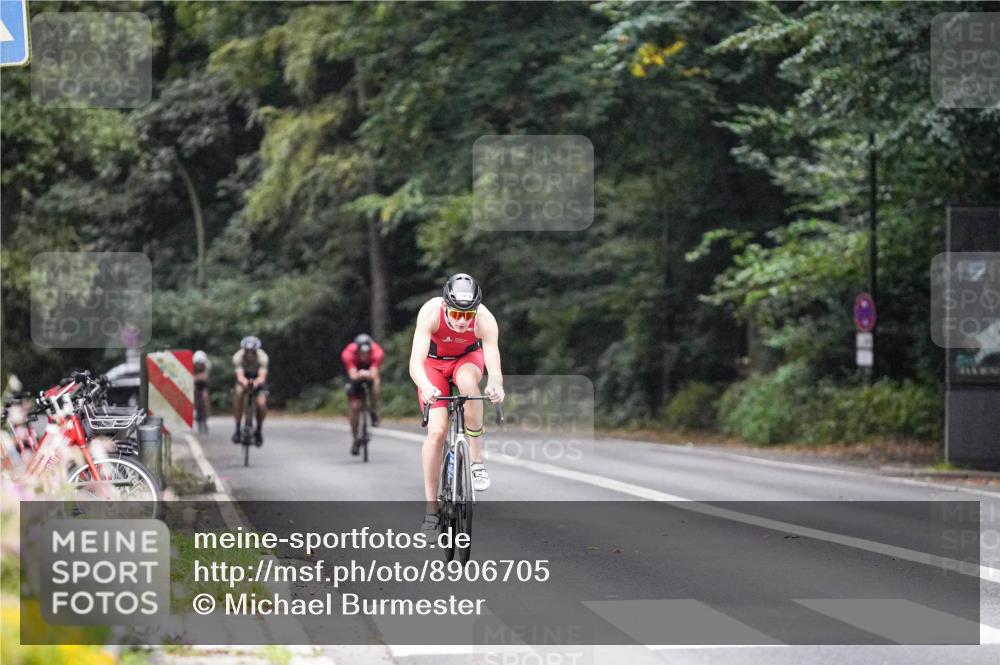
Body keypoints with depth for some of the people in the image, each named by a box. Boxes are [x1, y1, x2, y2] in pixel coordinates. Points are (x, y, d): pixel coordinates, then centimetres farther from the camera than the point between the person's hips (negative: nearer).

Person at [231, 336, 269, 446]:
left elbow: (262, 376, -42)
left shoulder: (262, 357, -32)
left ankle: (258, 431, 4)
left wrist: (256, 382, -65)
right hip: (244, 379, 0)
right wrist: (244, 381, -65)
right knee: (238, 393, -32)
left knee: (261, 403, -24)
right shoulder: (238, 357, -31)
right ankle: (237, 428, -22)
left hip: (258, 380, 0)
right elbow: (239, 375, -40)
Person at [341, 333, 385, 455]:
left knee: (376, 382, -35)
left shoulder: (377, 352, -35)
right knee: (355, 407, -10)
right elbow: (353, 375, -43)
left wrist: (368, 375, -65)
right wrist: (359, 375, -64)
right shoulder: (348, 353, -35)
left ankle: (373, 411, -10)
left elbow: (374, 374, -44)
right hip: (356, 377, 0)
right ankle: (355, 439, 9)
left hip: (370, 374, 0)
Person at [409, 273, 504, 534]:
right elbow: (415, 362, -42)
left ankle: (476, 458, -23)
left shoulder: (485, 320, -32)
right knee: (437, 430, -16)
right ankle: (431, 508, -5)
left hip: (468, 359, 0)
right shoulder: (430, 312, -35)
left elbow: (494, 367, -39)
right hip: (434, 363, 0)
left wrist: (495, 386, -63)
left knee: (467, 380, -37)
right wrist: (425, 387, -63)